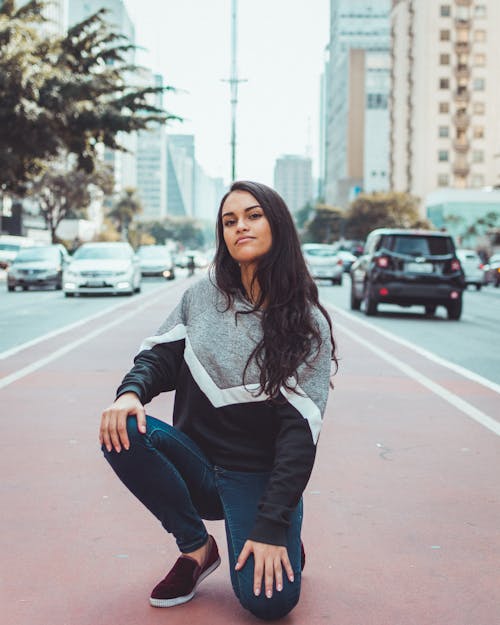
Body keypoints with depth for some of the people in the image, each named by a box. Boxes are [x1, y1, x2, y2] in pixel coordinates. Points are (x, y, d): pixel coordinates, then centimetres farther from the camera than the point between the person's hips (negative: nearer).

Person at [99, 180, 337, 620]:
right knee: (123, 431, -27)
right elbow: (161, 355, 4)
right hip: (195, 458, 4)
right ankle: (197, 548, -6)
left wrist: (273, 526, -22)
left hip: (257, 476, -3)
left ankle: (285, 541, 12)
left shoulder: (307, 323, -9)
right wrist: (131, 392, -22)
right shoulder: (204, 294, 0)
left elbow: (300, 429, -15)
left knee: (268, 600, -26)